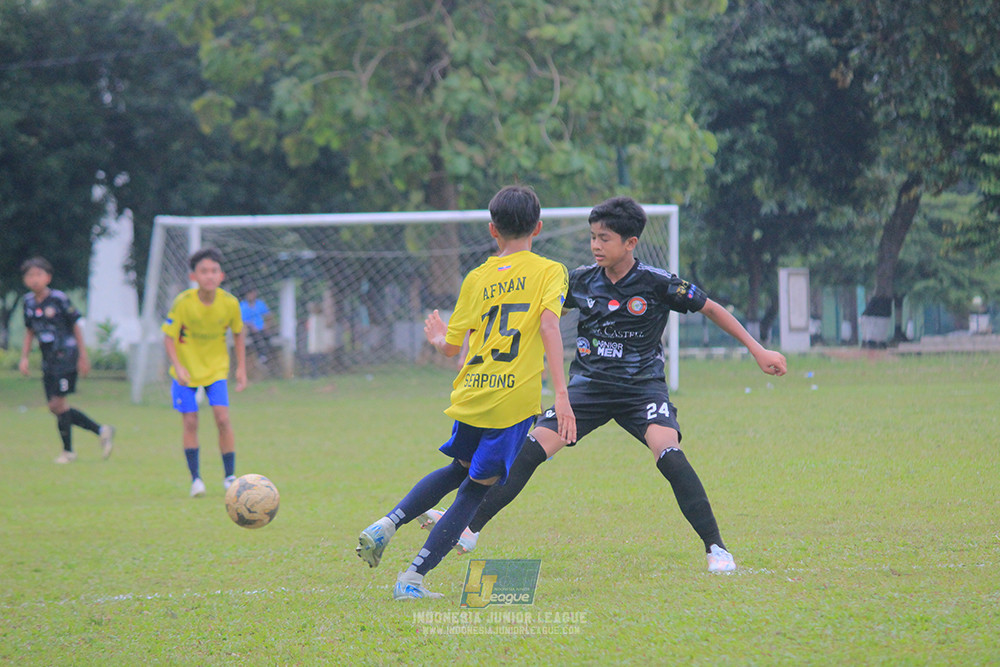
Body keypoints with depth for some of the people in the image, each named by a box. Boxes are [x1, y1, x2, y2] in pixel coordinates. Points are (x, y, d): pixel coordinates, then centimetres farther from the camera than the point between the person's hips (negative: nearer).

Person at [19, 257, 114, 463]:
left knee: (58, 404, -10)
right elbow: (30, 332, 17)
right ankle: (101, 431, 16)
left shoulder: (59, 299, -11)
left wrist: (83, 356, -5)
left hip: (66, 356, -7)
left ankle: (68, 451, 6)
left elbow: (76, 326, -4)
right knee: (56, 407, 4)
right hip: (48, 360, 7)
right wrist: (24, 358, 7)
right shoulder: (29, 302, 6)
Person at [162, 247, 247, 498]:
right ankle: (195, 479, 7)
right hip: (186, 370, -1)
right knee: (190, 423, -4)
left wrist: (241, 368, 2)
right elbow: (169, 336, -14)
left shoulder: (230, 303, -13)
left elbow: (238, 333, 5)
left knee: (223, 419, -11)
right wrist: (178, 366, -27)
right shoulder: (183, 303, -20)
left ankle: (230, 476, 1)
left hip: (216, 369, 1)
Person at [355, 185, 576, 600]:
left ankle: (386, 525, 14)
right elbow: (549, 323, -15)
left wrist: (437, 338, 39)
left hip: (471, 395, 4)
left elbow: (451, 347, 14)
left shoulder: (477, 278, 12)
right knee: (476, 488, 8)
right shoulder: (549, 271, 2)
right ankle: (413, 577, -1)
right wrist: (561, 395, -20)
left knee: (461, 469, 29)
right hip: (515, 400, -4)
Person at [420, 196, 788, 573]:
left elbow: (710, 308, -1)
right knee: (530, 451, -9)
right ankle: (469, 529, -2)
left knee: (669, 454, -28)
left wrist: (758, 351, -1)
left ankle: (715, 548, -19)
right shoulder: (582, 281, -2)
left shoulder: (656, 283, -11)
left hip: (642, 386, -3)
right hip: (589, 385, 3)